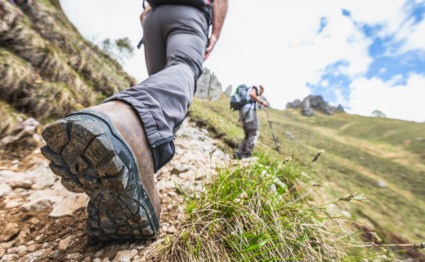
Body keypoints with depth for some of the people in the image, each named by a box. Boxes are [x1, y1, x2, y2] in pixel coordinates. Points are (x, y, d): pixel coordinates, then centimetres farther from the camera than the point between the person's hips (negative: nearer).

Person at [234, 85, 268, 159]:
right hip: (249, 110, -8)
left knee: (248, 136, 9)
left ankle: (239, 152, -4)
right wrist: (262, 102, -9)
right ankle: (247, 155, -16)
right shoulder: (256, 88, 12)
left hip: (242, 112, 8)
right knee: (254, 134, -8)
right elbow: (251, 94, -13)